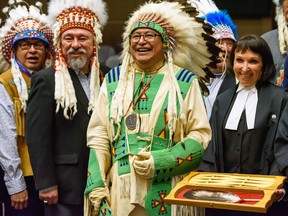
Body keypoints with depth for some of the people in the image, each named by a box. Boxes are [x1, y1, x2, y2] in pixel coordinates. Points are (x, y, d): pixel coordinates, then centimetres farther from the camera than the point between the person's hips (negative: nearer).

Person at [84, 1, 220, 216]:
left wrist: (161, 162, -15)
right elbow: (98, 136, 6)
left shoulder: (185, 81, 1)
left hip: (167, 189, -2)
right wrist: (96, 184, -3)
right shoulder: (113, 79, 8)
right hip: (119, 187, 2)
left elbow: (200, 134, -3)